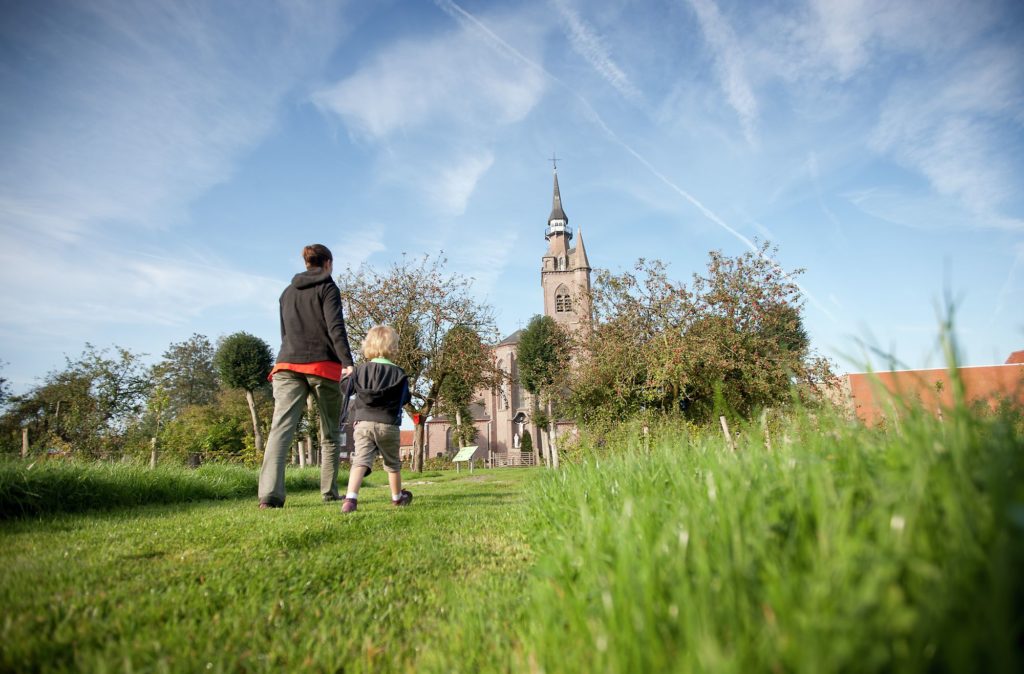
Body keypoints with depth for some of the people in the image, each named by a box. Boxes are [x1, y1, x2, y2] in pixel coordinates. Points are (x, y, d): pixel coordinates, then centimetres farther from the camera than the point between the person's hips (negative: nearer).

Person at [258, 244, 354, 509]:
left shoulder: (287, 292, 21)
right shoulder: (328, 287, 3)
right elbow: (336, 327, -11)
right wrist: (347, 362, -18)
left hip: (288, 365, 4)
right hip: (323, 366, -4)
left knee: (281, 427, -7)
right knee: (330, 432, 8)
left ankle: (269, 494, -21)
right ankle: (329, 491, 12)